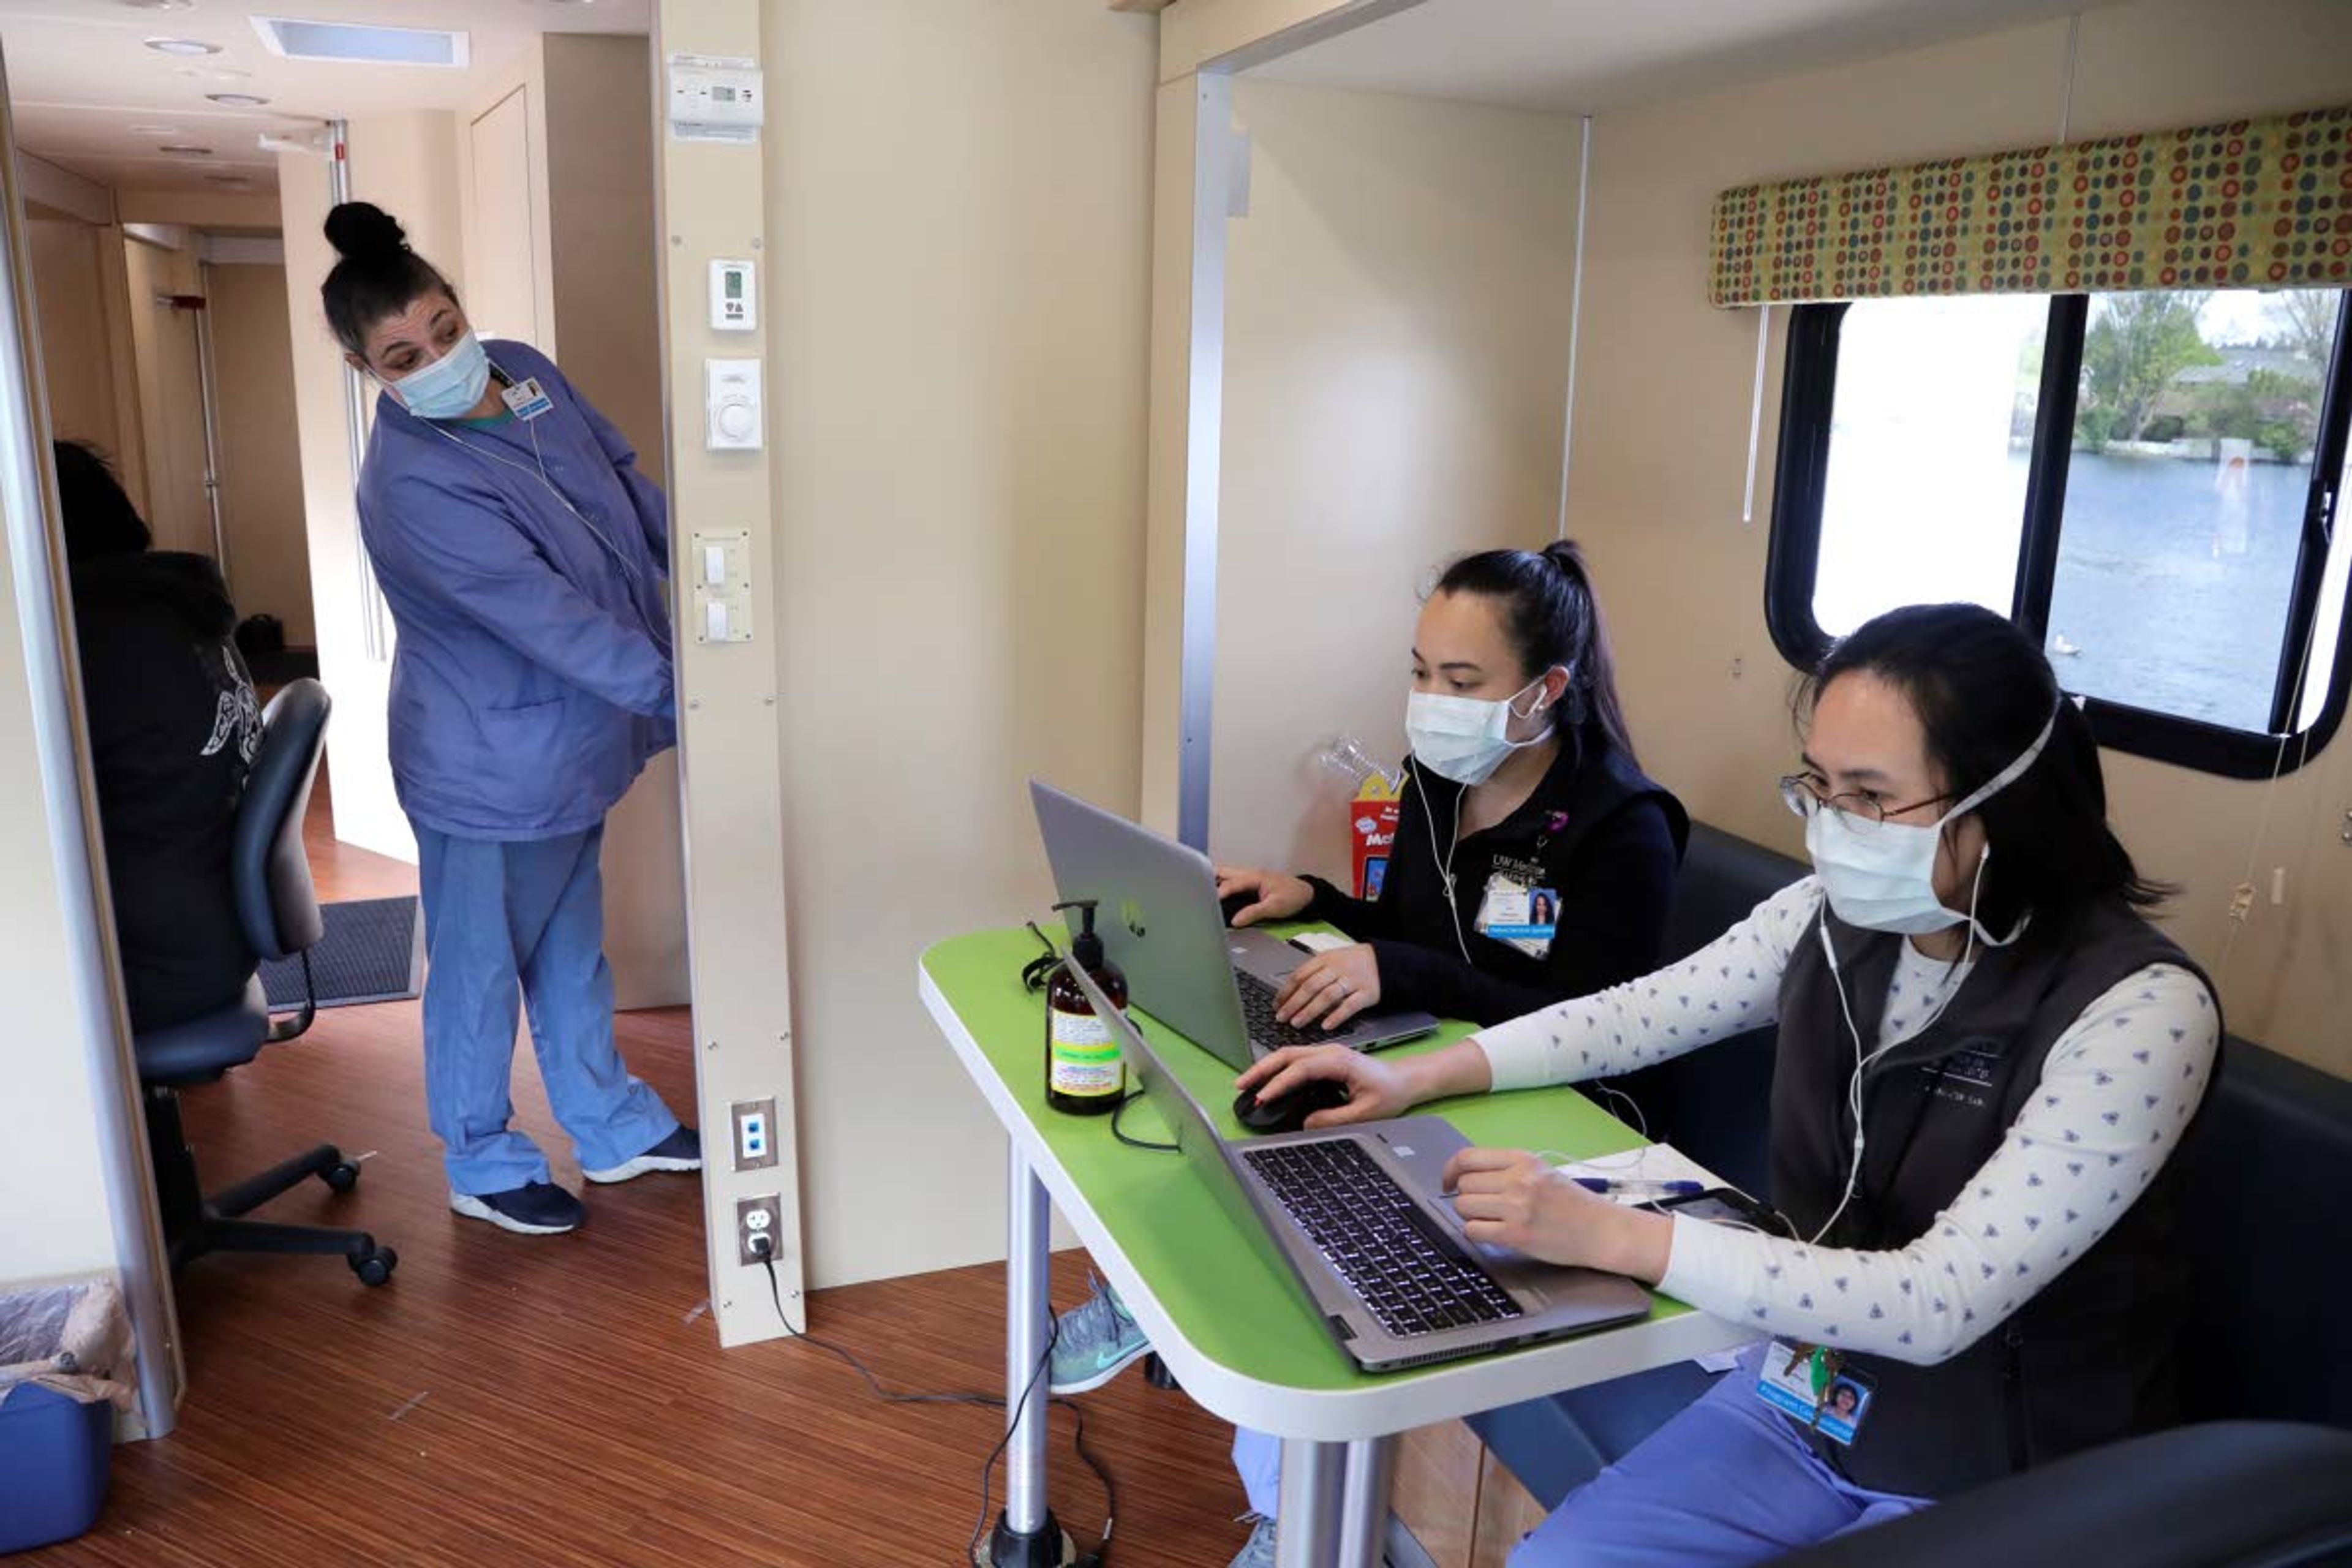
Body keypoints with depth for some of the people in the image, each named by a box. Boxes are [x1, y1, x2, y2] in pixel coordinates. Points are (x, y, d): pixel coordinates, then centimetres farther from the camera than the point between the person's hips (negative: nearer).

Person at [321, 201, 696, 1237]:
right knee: (483, 965, 12)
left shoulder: (524, 371, -3)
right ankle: (481, 1165, 33)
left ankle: (612, 1126, 40)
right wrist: (672, 691, -32)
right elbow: (546, 616, -32)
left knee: (571, 941, 23)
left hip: (570, 738, 8)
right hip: (490, 763, -8)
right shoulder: (411, 483, -29)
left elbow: (628, 487, 8)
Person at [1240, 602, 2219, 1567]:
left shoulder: (2140, 1010, -26)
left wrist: (1609, 1235, -36)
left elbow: (1939, 1305, -31)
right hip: (1801, 1401, 5)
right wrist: (1420, 1078, -6)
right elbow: (1639, 1013, 5)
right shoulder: (1833, 918, -7)